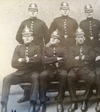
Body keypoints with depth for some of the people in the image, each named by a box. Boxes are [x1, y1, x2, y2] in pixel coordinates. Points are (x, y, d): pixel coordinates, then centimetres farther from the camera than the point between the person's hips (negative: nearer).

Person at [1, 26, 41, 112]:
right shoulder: (18, 48, 12)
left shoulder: (37, 48, 7)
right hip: (20, 73, 3)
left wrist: (23, 60, -13)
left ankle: (32, 105, -43)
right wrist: (29, 60, -11)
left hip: (32, 73, -2)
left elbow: (37, 60, -16)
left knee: (35, 77, -38)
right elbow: (14, 64, -1)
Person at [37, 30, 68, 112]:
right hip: (49, 71, 1)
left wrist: (50, 60, -4)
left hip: (60, 71, 0)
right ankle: (43, 103, -29)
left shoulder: (63, 49, 17)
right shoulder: (46, 49, 18)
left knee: (64, 74, -38)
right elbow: (44, 60, -2)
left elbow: (65, 61, -3)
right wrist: (56, 58, -8)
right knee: (42, 75, -35)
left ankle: (60, 102, -29)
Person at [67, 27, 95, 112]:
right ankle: (74, 102, -28)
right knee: (70, 76, -37)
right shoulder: (72, 49, 21)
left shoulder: (89, 48, 23)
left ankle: (85, 101, -21)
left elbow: (92, 58, 1)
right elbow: (72, 62, 4)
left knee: (92, 77, -36)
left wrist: (78, 58, -3)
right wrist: (83, 59, -4)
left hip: (86, 69, 1)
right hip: (75, 69, 0)